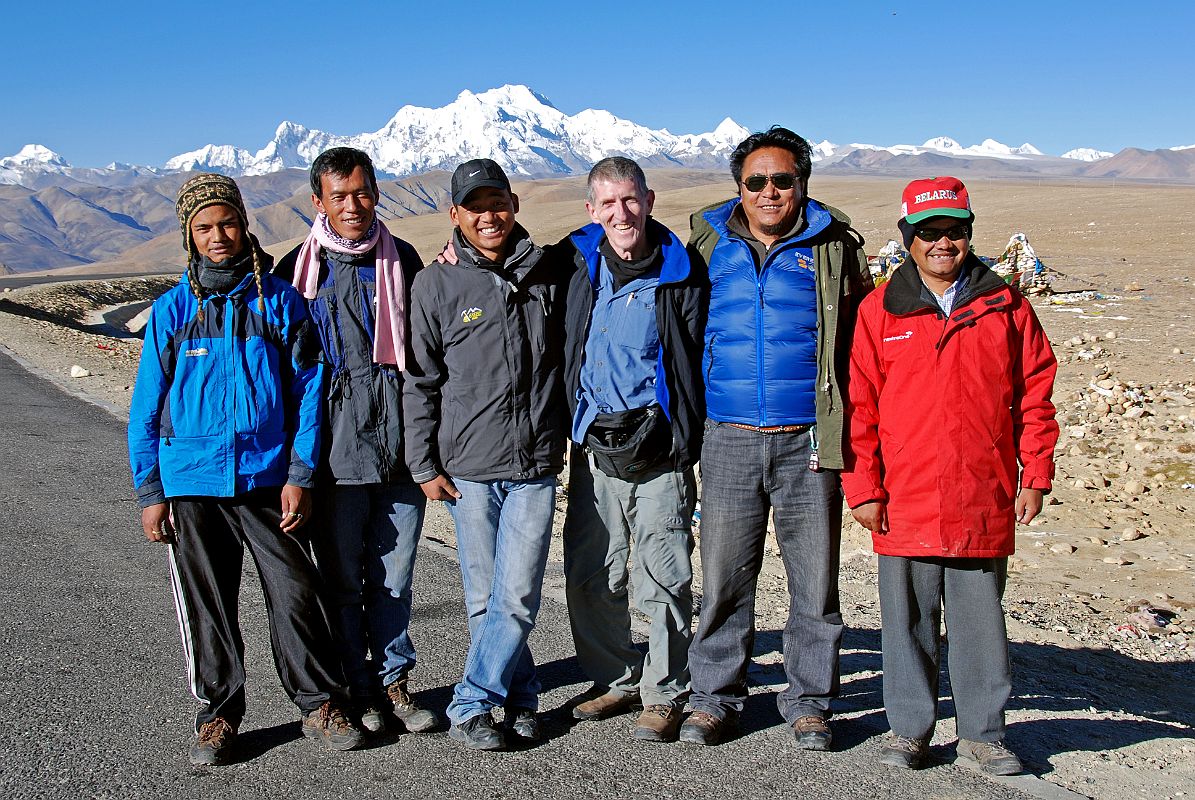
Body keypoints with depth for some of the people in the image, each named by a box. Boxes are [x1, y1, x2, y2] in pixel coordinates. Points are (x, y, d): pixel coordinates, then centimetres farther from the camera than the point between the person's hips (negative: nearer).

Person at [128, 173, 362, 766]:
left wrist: (301, 476, -4)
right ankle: (219, 712, 24)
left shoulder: (280, 300, 1)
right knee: (206, 603, 9)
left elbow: (307, 390, 1)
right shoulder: (172, 309, 3)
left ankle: (321, 704, 16)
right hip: (190, 480, 1)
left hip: (267, 476, -1)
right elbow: (147, 406, 6)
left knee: (295, 593, 0)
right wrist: (149, 492, 3)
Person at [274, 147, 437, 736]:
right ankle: (357, 692, 19)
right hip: (334, 446, -2)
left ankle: (395, 681, 23)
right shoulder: (298, 268, 3)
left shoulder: (402, 260, 9)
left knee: (394, 576, 9)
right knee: (342, 578, 6)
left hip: (398, 442, 2)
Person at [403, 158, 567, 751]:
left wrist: (561, 438, 14)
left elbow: (565, 363, 16)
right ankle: (521, 696, 21)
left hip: (535, 466, 1)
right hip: (467, 468, -1)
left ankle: (469, 706, 6)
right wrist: (424, 465, -1)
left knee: (517, 595, -5)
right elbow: (420, 383, 3)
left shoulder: (546, 276, 6)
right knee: (484, 598, 5)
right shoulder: (437, 285, 1)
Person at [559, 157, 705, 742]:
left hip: (659, 451, -3)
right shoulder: (575, 265, 6)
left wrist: (688, 444, -3)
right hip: (593, 450, 4)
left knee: (662, 579, 2)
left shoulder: (679, 276, -2)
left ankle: (663, 694, 18)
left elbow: (700, 363, 2)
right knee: (589, 577, 9)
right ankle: (616, 680, 28)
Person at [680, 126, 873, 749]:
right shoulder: (709, 245, 9)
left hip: (807, 442, -1)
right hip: (730, 441, 1)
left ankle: (808, 703, 21)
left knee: (814, 581, 6)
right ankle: (714, 697, 20)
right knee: (723, 579, 6)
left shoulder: (834, 248, 5)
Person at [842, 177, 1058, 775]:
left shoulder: (1005, 308, 6)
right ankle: (909, 728, 23)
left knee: (981, 619, 10)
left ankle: (982, 732, 24)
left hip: (983, 501, 1)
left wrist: (1035, 475, 3)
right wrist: (863, 488, -4)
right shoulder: (880, 311, 2)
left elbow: (1034, 393, 8)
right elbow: (860, 404, 1)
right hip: (905, 501, -1)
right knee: (908, 620, 9)